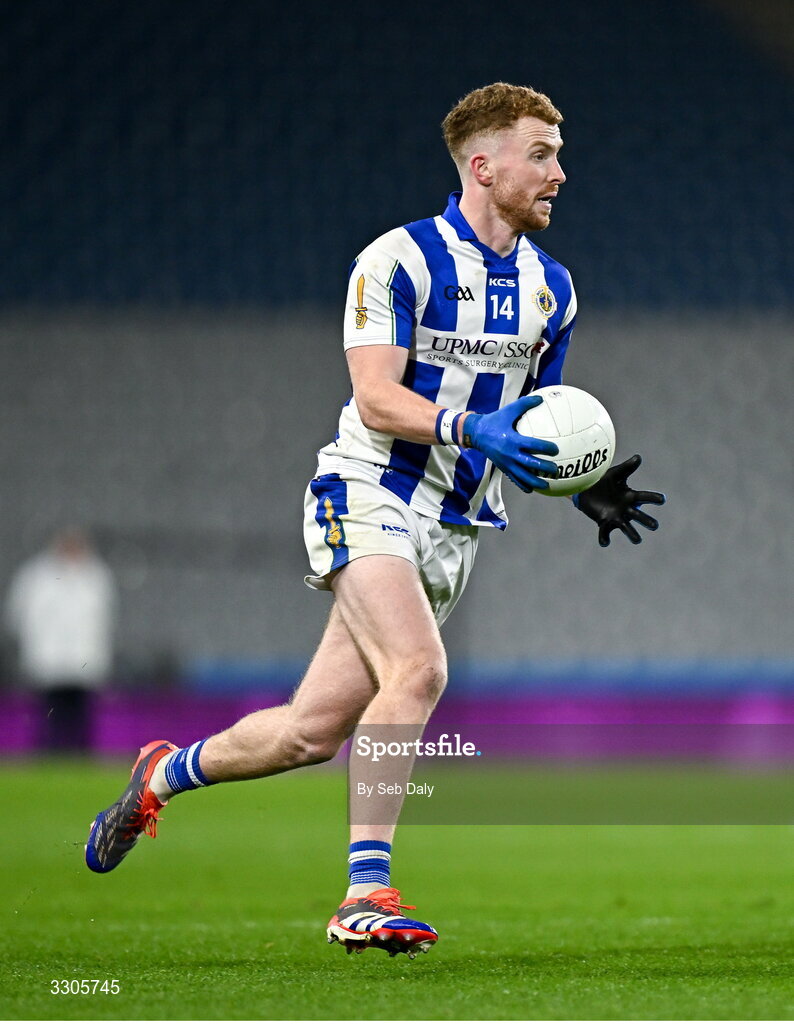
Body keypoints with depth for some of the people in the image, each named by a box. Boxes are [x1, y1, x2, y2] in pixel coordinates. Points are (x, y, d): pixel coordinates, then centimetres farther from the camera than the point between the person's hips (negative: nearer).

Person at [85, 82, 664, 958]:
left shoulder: (551, 289, 11)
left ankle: (165, 775, 30)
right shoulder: (397, 260, -10)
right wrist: (470, 428, -34)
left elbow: (532, 429, 19)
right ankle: (366, 895, -26)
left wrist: (587, 491, 0)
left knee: (315, 730, 4)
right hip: (369, 499, -6)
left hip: (451, 533, 6)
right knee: (419, 669, -29)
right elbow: (377, 398, -18)